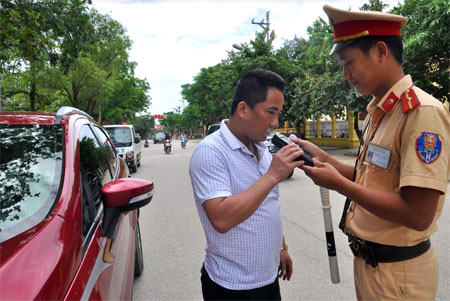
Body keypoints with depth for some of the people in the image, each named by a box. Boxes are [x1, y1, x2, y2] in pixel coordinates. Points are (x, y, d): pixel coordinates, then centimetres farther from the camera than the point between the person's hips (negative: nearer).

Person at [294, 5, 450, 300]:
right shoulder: (378, 112, 5)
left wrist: (338, 184, -22)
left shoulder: (423, 113, -22)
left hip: (397, 272, -8)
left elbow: (418, 215, -27)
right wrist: (323, 158, 1)